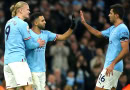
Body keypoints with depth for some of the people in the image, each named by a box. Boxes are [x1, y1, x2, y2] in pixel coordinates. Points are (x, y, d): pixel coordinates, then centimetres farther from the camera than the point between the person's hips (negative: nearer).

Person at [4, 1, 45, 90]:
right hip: (18, 59, -8)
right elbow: (29, 45, -3)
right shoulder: (22, 24, -6)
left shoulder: (9, 23, 19)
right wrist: (38, 44, 17)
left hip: (7, 59, 8)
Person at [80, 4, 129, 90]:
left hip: (113, 67, -10)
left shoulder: (123, 29, -14)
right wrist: (84, 23, 28)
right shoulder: (112, 29, 16)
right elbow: (98, 33, 32)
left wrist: (112, 64, -27)